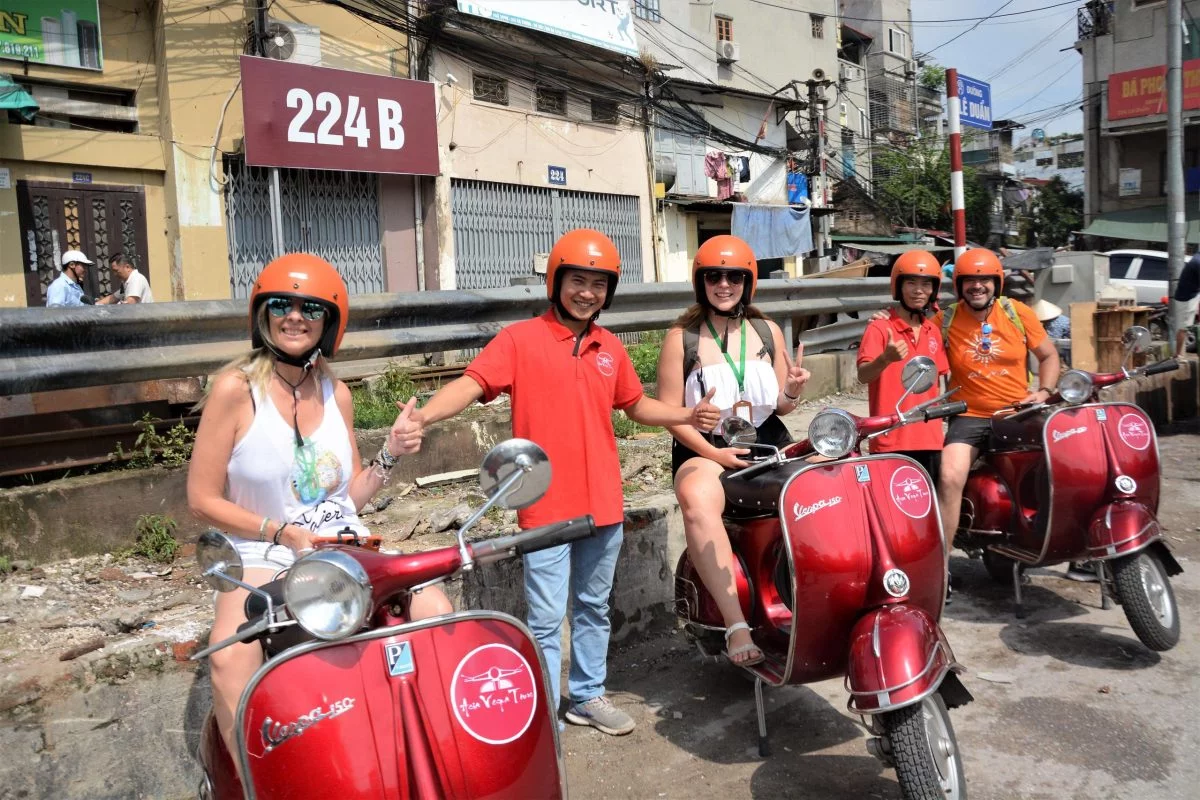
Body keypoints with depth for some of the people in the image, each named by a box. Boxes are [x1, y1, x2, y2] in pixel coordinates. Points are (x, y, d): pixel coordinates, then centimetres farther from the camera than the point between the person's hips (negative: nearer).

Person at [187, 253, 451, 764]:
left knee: (436, 611, -18)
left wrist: (390, 454, -4)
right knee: (231, 658, -33)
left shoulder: (336, 394, 7)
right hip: (262, 559, -4)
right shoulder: (236, 388, -8)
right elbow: (203, 499, -7)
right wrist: (283, 532, -16)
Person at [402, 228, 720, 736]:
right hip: (547, 507, -5)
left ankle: (587, 697, 36)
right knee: (546, 621, 0)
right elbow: (471, 384, -18)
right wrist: (424, 415, -36)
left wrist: (686, 416, 5)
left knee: (593, 609, 19)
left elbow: (636, 405, 21)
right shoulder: (521, 339, -6)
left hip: (603, 503, 6)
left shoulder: (610, 348, 10)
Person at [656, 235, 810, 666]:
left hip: (768, 442, 4)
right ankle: (736, 626, -35)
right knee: (698, 502, -37)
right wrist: (712, 452, -17)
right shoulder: (681, 337, 1)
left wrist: (792, 391, -10)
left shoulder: (767, 331, 12)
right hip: (704, 450, -3)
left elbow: (781, 407, 14)